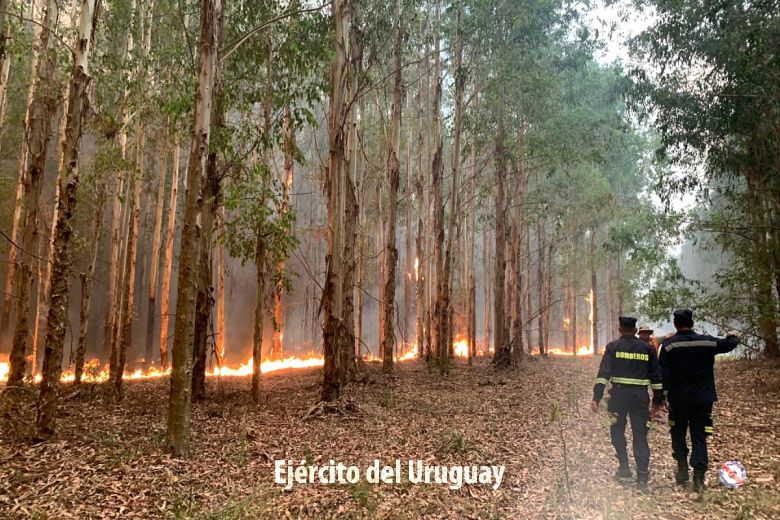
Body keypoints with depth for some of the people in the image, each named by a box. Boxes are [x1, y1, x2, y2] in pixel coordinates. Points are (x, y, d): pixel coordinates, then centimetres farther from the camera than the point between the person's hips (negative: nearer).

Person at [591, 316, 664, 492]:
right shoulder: (647, 348, 9)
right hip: (640, 396, 2)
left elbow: (604, 373, -9)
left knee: (617, 430, 17)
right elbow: (656, 376, 8)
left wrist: (596, 397, -10)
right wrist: (658, 400, 14)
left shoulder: (613, 347, 1)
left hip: (619, 394, -2)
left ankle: (624, 468, 15)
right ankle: (642, 479, 4)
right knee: (640, 435, 6)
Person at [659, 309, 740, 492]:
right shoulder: (707, 342, -4)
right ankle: (698, 478, 1)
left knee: (678, 433, 18)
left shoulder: (668, 345, -9)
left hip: (678, 399, -1)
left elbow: (663, 374, -11)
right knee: (699, 437, 6)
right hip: (702, 399, 1)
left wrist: (664, 395, -6)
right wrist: (734, 336, 36)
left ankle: (682, 469, 10)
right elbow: (729, 344, 14)